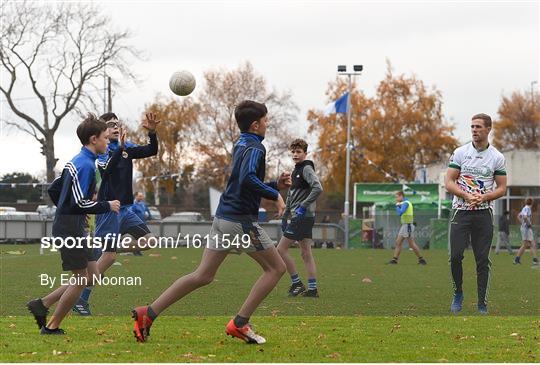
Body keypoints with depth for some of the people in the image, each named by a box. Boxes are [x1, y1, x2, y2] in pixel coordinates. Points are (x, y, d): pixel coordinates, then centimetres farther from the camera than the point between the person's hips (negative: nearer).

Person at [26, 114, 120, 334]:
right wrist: (107, 206, -11)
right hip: (71, 228, -10)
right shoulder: (86, 165, -17)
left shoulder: (76, 162, 15)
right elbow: (79, 202, -23)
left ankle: (42, 305, 11)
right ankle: (52, 327, 4)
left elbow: (54, 190, 22)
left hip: (67, 225, 10)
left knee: (92, 275, 11)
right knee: (81, 279, -3)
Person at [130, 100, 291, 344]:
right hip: (241, 220, -9)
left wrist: (276, 185, 19)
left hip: (223, 217, 9)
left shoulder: (241, 145, 18)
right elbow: (247, 179, -29)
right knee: (276, 268, 4)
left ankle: (148, 313, 1)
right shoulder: (255, 148, -11)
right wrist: (274, 195, -19)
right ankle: (240, 323, -2)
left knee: (203, 276, 8)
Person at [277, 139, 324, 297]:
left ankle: (297, 283, -6)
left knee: (281, 249, -8)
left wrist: (303, 206, -22)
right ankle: (312, 289, 6)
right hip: (299, 217, 10)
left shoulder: (306, 169, -10)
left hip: (302, 217, -10)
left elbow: (318, 188, -25)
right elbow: (290, 198, 26)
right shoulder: (296, 171, 19)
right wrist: (285, 217, 22)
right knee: (306, 253, 7)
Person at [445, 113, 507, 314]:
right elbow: (449, 182, 0)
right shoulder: (460, 153, 2)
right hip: (461, 211, 0)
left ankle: (482, 304, 6)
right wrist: (467, 196, -17)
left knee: (483, 260, 0)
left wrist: (484, 197, -14)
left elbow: (502, 188, 5)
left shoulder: (497, 157, 3)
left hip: (484, 213, 0)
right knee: (456, 255, -9)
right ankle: (458, 294, 13)